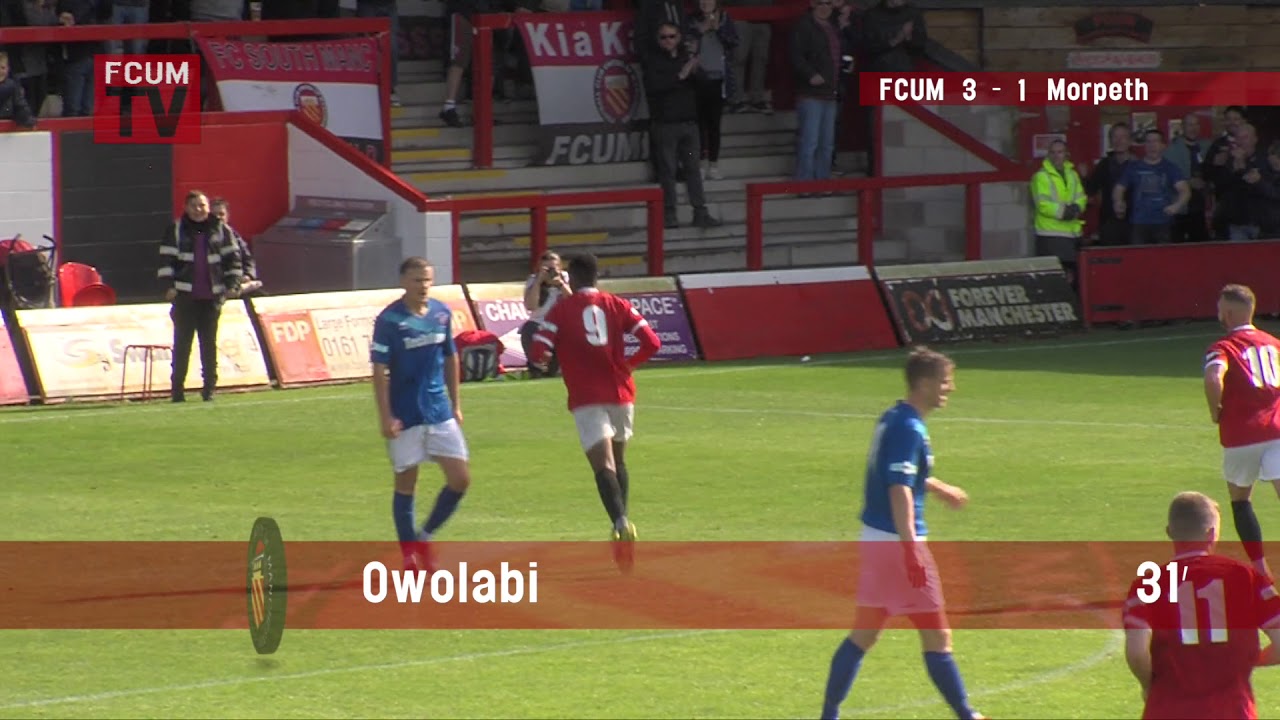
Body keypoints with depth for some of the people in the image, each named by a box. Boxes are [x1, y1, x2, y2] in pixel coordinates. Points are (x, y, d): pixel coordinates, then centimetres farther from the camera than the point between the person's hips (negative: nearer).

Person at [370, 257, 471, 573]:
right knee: (406, 483, 3)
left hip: (440, 413, 5)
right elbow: (379, 371, -12)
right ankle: (409, 553, 13)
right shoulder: (389, 320, -11)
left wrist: (455, 404, 15)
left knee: (460, 479, 1)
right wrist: (386, 417, -17)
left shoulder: (442, 313, 4)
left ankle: (425, 537, 19)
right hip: (405, 416, -5)